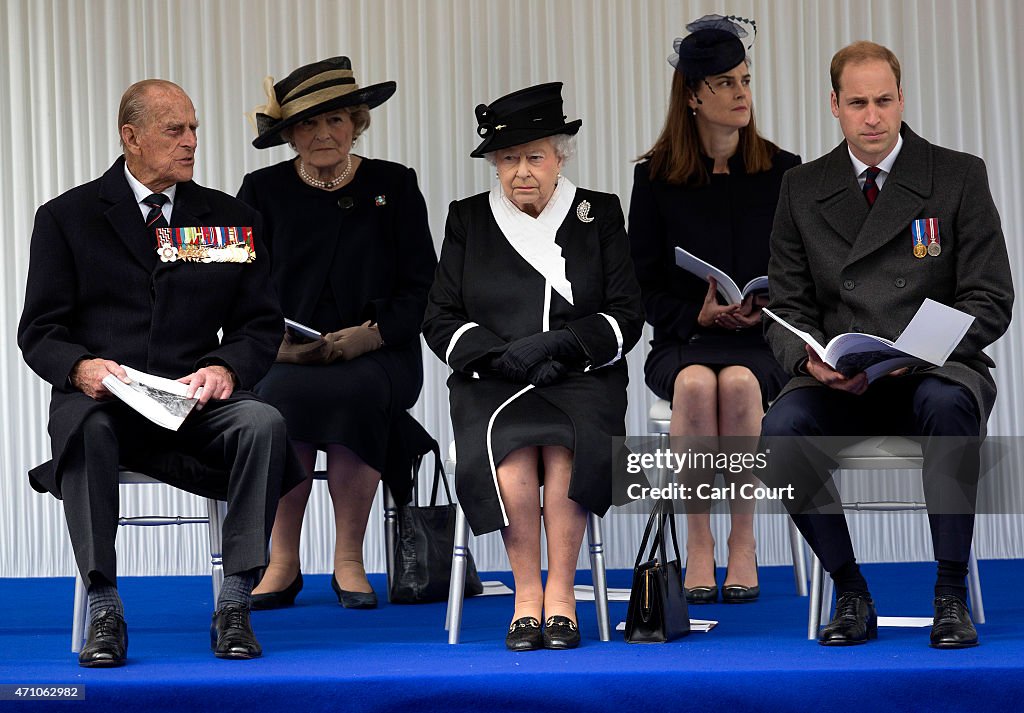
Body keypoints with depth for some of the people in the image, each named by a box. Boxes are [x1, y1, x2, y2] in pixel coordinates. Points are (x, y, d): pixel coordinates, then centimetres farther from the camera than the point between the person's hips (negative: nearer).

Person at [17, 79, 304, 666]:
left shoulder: (233, 220, 15)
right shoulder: (69, 218, 9)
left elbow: (261, 325, 11)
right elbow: (40, 331, 4)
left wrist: (225, 369, -12)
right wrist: (82, 367, -19)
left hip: (197, 402, 2)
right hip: (102, 398, -2)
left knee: (264, 423, -30)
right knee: (86, 429, -37)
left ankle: (235, 606, -26)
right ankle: (105, 610, -31)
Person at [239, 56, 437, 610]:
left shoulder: (394, 186, 9)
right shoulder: (263, 191, 10)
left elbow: (421, 285, 5)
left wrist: (373, 334, -13)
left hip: (377, 356, 0)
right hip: (286, 358, 1)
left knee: (353, 393, -35)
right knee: (284, 397, -34)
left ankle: (349, 561, -22)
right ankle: (282, 564, -22)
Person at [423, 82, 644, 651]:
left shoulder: (599, 215, 11)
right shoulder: (468, 220, 13)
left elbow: (626, 317, 6)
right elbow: (440, 321, 8)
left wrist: (560, 343, -12)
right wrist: (503, 354, -10)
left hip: (581, 380, 0)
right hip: (491, 385, 0)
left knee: (565, 450, -34)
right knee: (510, 454, -33)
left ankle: (560, 593, -22)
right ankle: (527, 593, -20)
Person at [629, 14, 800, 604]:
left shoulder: (784, 173, 7)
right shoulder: (656, 177, 5)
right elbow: (644, 287, 5)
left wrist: (767, 309, -10)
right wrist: (699, 316, -13)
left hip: (763, 342, 0)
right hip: (682, 341, 0)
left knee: (738, 382, -35)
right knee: (696, 382, -36)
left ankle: (743, 543, -23)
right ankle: (698, 544, -26)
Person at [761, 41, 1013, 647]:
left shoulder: (959, 177, 3)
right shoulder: (803, 189, 11)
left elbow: (990, 301, -2)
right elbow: (787, 306, 10)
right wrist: (810, 359, -14)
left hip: (935, 374, -2)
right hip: (839, 386, 2)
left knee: (947, 404, -38)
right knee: (781, 428, -30)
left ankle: (951, 594, -28)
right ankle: (851, 595, -17)